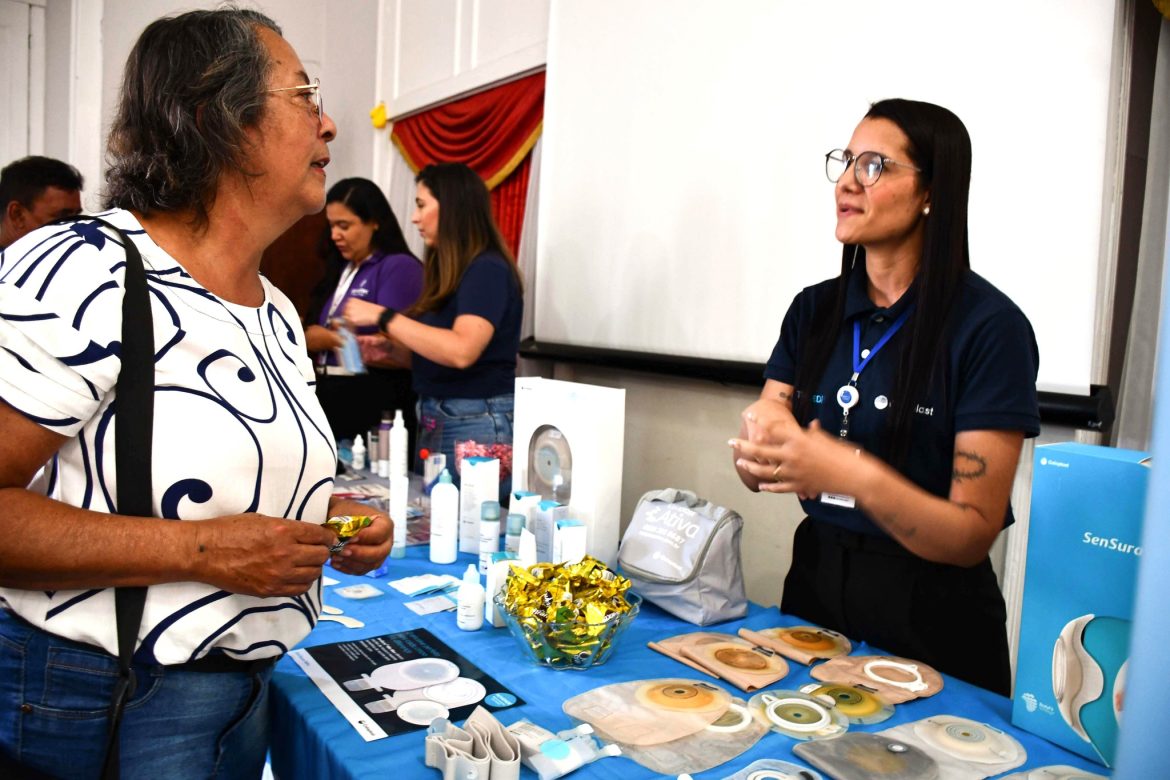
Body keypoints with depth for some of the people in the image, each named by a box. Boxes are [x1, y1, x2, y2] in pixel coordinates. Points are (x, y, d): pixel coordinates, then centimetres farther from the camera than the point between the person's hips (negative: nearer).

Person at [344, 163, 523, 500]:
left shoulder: (487, 270, -12)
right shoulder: (449, 272, 14)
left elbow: (461, 351, -26)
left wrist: (383, 317, -20)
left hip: (477, 426, -9)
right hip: (435, 421, 9)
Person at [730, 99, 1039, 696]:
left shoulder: (989, 327, -16)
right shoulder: (815, 309, 1)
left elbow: (973, 536, -18)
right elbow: (757, 471, -2)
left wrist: (853, 473, -34)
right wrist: (760, 440, -24)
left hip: (933, 623, -4)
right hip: (813, 587, 5)